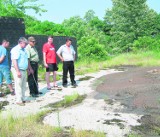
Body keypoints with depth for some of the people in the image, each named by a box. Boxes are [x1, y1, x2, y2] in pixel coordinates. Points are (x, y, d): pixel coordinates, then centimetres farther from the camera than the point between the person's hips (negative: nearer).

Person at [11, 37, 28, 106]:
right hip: (18, 70, -9)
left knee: (23, 86, 13)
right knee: (18, 86, -3)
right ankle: (19, 100, 5)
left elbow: (26, 60, 22)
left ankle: (23, 99, 23)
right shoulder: (15, 50, -13)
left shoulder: (24, 50, 14)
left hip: (24, 70, 9)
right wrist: (18, 71, -24)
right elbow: (14, 61, -21)